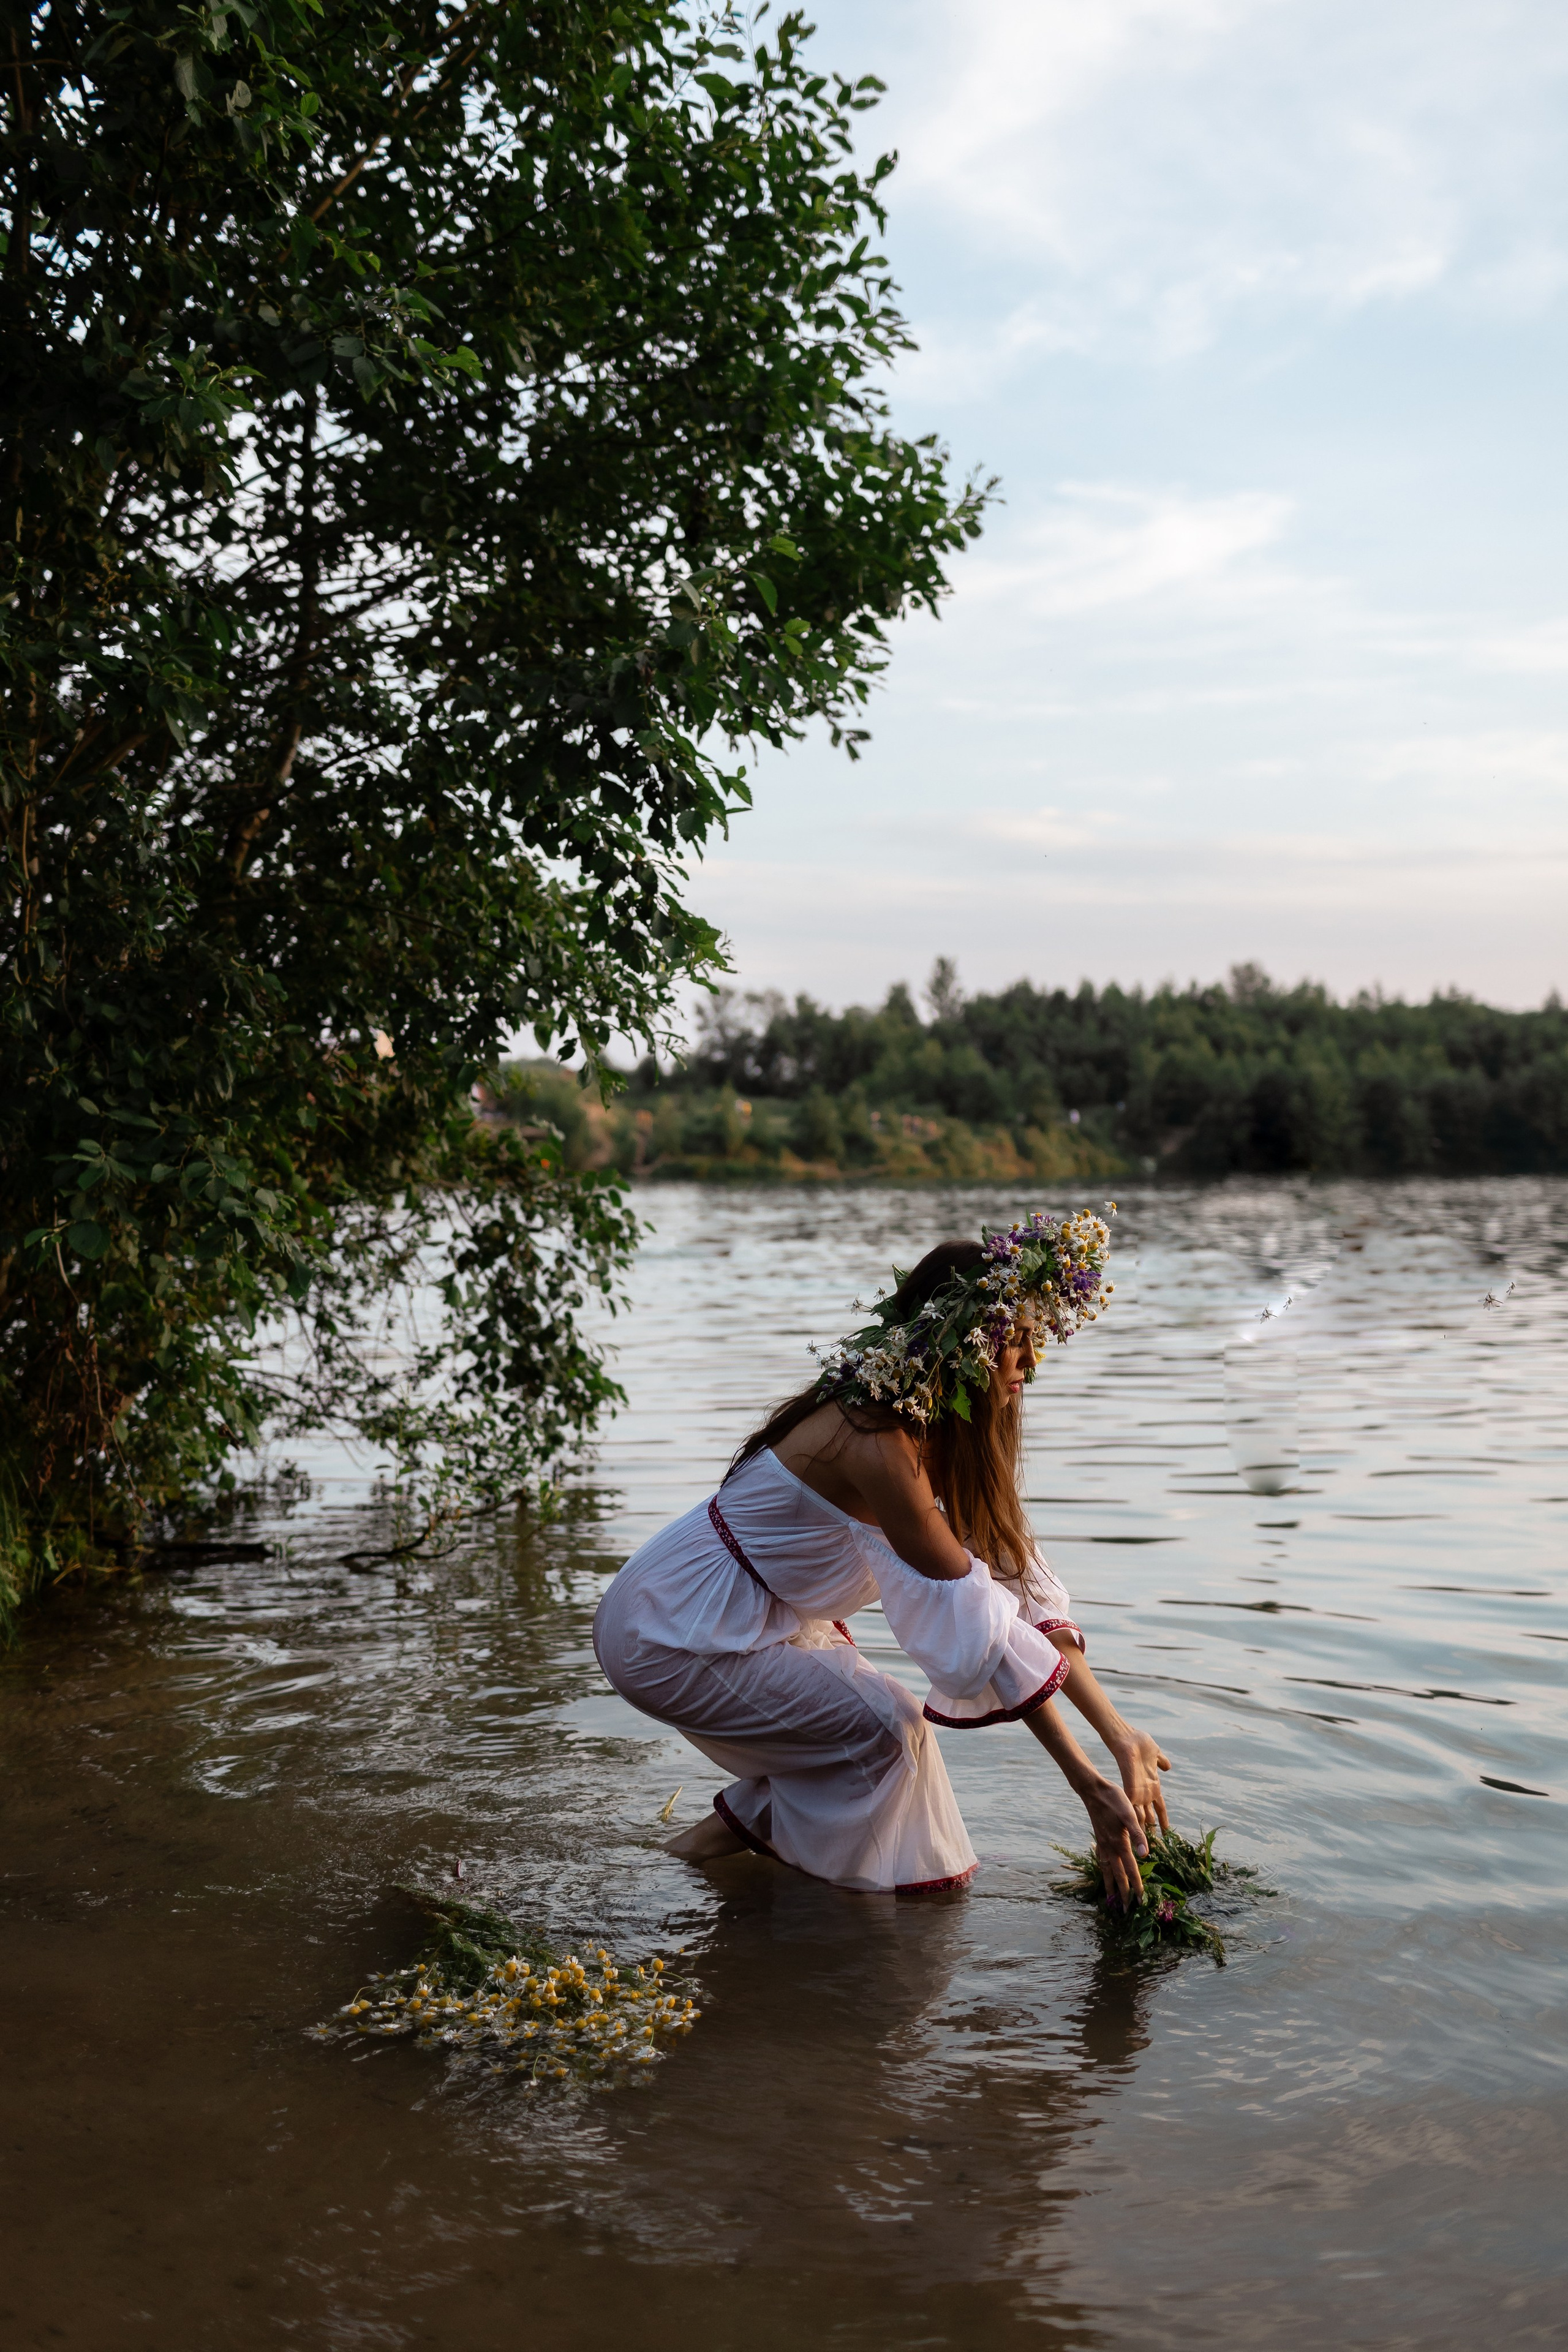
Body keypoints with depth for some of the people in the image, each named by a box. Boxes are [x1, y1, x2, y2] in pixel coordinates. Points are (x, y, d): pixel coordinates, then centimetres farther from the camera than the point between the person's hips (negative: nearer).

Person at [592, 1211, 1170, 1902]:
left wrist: (1120, 1734, -7)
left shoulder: (932, 1431, 1)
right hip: (669, 1640, -9)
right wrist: (1091, 1788, -25)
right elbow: (976, 1631, -29)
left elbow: (1023, 1585, -1)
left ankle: (741, 1824, 19)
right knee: (885, 1729, -12)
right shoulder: (879, 1443, -29)